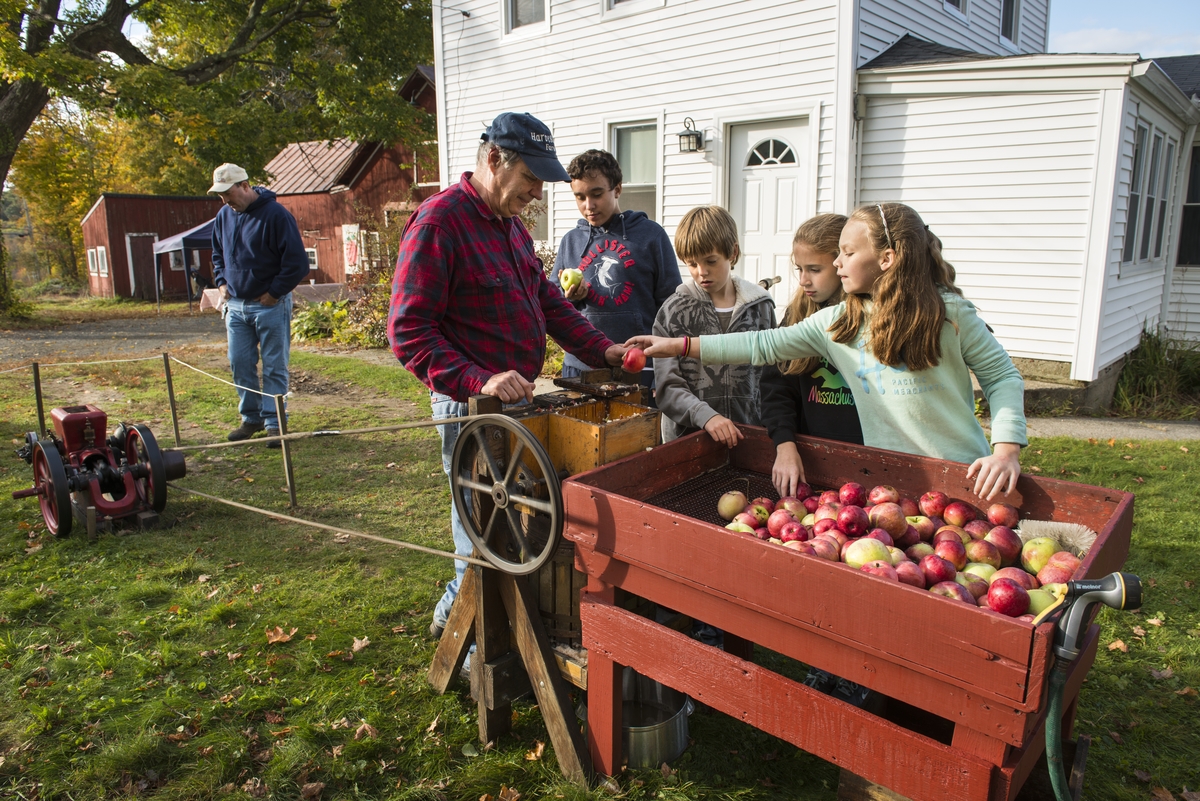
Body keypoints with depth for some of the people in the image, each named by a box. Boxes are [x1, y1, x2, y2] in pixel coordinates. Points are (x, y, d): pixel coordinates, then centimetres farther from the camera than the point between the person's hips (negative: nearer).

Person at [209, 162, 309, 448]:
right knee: (239, 364, 9)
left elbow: (297, 263, -14)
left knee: (274, 367, 0)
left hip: (269, 305, -6)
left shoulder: (276, 215, -13)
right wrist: (221, 283, 11)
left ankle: (274, 422, 7)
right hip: (236, 305, 6)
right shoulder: (224, 216, 7)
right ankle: (251, 418, 22)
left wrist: (274, 293, -12)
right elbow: (217, 254, 25)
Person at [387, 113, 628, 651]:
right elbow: (408, 331, -20)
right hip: (470, 406, -8)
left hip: (518, 399, 9)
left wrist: (600, 349, 6)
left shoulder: (511, 223, 13)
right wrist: (479, 381, -30)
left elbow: (547, 300, 19)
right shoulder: (439, 221, -16)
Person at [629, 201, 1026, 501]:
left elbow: (1003, 377, -1)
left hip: (960, 474, -2)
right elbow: (765, 345, 0)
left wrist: (1006, 450, -14)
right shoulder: (837, 323, 1)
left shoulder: (948, 312, -8)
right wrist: (680, 345, -4)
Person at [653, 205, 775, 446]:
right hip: (686, 438, -1)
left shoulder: (760, 306, 3)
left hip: (748, 434, 2)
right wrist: (706, 416, -22)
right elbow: (667, 388, -8)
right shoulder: (674, 311, -3)